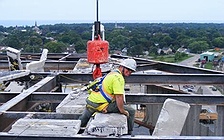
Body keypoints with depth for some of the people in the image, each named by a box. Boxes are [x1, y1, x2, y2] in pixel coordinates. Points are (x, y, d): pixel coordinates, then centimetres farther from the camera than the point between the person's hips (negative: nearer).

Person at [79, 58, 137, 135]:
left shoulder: (112, 73, 17)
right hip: (101, 105, -10)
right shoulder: (118, 77, -14)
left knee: (82, 122, 32)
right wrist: (122, 111, -12)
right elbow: (119, 96, -22)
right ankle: (128, 133, 8)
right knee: (131, 111, -2)